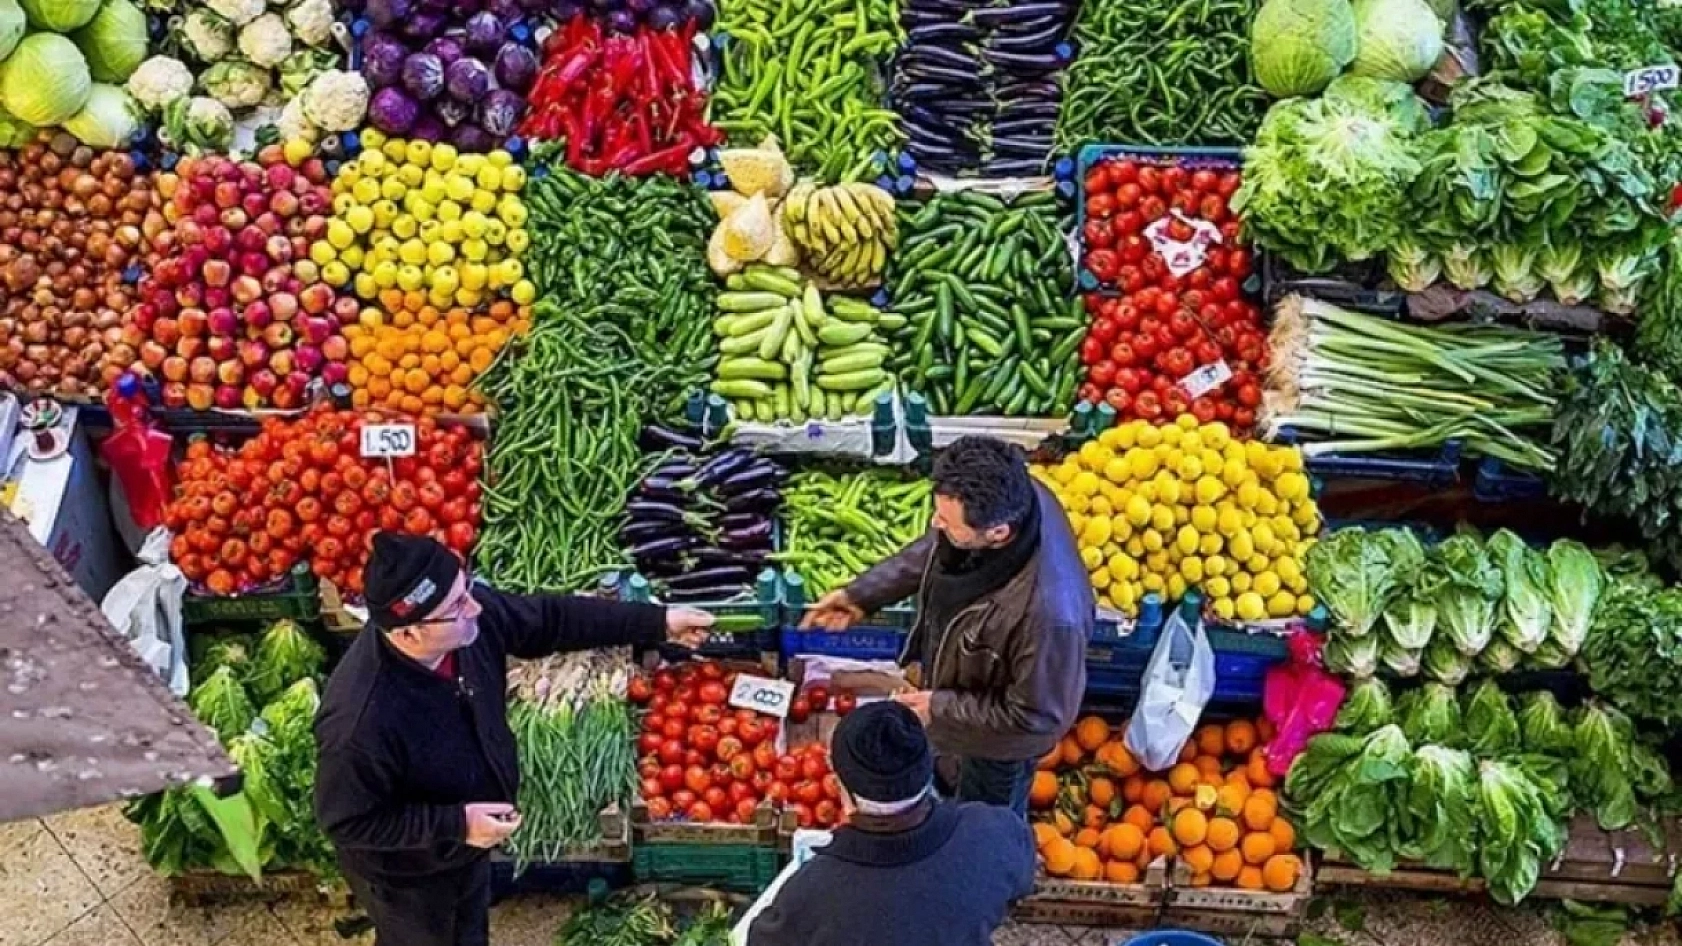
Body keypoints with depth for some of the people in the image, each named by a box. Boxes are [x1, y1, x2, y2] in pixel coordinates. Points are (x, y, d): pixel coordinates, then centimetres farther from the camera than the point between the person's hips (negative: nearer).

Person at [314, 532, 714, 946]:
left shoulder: (470, 613, -24)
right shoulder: (361, 721, -43)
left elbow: (551, 619, -7)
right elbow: (345, 821, -29)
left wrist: (657, 622, -6)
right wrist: (456, 825, -31)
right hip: (406, 873, -6)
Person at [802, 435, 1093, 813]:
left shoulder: (1048, 611, -49)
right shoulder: (1005, 500, -28)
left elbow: (1037, 715, -30)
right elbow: (933, 549, -4)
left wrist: (941, 708, -23)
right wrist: (861, 593, -4)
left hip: (999, 736, -6)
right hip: (963, 679, 6)